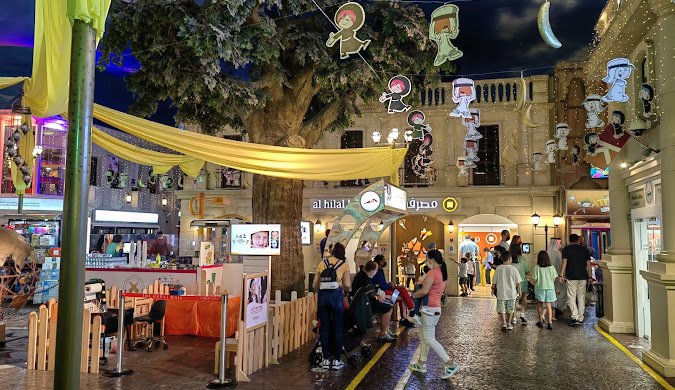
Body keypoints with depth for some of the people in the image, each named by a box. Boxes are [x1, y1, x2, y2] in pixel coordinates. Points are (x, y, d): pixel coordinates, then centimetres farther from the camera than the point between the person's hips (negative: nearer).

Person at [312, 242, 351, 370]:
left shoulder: (322, 263, 14)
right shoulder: (344, 264, 8)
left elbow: (315, 285, 10)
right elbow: (347, 285, -3)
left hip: (322, 296, 3)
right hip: (336, 295, -2)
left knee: (324, 328, 10)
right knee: (338, 329, 7)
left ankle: (326, 359, 15)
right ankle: (336, 360, 11)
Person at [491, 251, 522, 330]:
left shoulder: (498, 268, -8)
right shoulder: (513, 268, -9)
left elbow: (494, 281, -2)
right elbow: (518, 282, -5)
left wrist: (493, 289, 12)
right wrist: (519, 291, 7)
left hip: (501, 293, 0)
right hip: (512, 293, 1)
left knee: (501, 309, 8)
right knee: (510, 309, 15)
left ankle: (504, 322, -8)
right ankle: (509, 323, 20)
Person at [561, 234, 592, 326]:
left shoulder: (567, 249, -2)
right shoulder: (585, 249, 8)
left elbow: (564, 262, -6)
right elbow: (588, 264, 8)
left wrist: (562, 274, -2)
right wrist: (590, 276, 13)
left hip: (571, 277, -3)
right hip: (583, 277, 3)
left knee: (571, 297, 0)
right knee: (581, 298, 10)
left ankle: (575, 317, -12)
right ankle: (580, 318, 14)